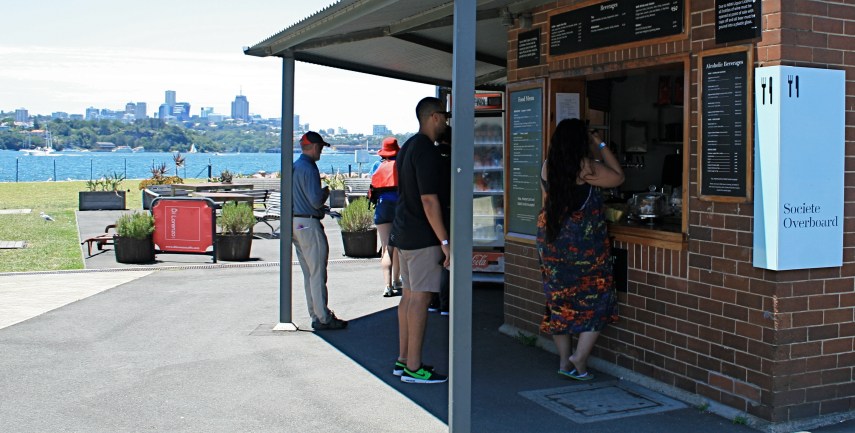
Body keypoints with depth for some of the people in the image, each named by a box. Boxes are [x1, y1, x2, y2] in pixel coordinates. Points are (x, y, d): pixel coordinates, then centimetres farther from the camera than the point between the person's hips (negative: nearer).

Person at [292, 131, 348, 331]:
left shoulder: (294, 167, 14)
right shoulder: (309, 168, -15)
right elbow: (316, 200, -20)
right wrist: (326, 192, -1)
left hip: (295, 223, 10)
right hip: (309, 224, -10)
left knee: (308, 273, 14)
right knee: (318, 273, -4)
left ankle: (316, 314, 21)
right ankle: (323, 318, -1)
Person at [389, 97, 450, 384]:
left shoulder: (407, 147, 16)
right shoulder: (426, 150, -15)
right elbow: (429, 199, -20)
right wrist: (445, 241, -18)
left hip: (403, 233, 10)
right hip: (423, 237, -10)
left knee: (409, 295, 13)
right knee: (420, 298, -7)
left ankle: (404, 359, 19)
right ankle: (413, 368, -3)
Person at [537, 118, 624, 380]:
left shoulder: (548, 167, 2)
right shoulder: (586, 166, -15)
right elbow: (618, 177, -2)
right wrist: (601, 147, 6)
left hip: (550, 241, 6)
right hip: (584, 244, -6)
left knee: (559, 300, 13)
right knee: (596, 299, 7)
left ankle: (564, 361, 20)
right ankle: (580, 358, 0)